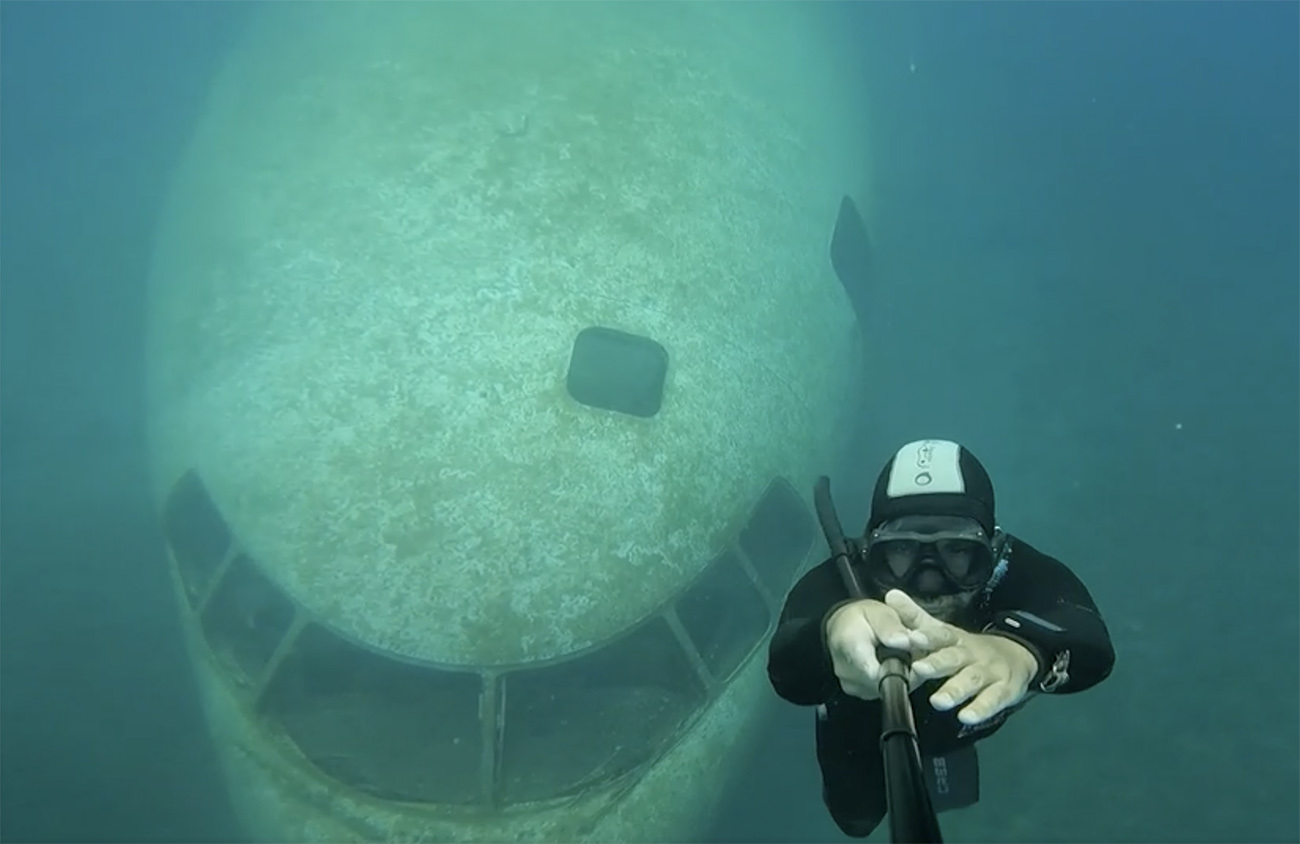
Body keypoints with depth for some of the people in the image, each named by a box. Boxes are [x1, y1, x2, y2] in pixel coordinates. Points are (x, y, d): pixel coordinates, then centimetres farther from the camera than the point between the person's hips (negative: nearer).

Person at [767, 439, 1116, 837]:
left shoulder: (1013, 570, -41)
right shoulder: (840, 582, -44)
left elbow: (1091, 643, -62)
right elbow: (786, 671, -64)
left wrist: (1022, 650, -88)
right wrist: (835, 631, -91)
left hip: (967, 720, 2)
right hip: (867, 729, -1)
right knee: (858, 817, 24)